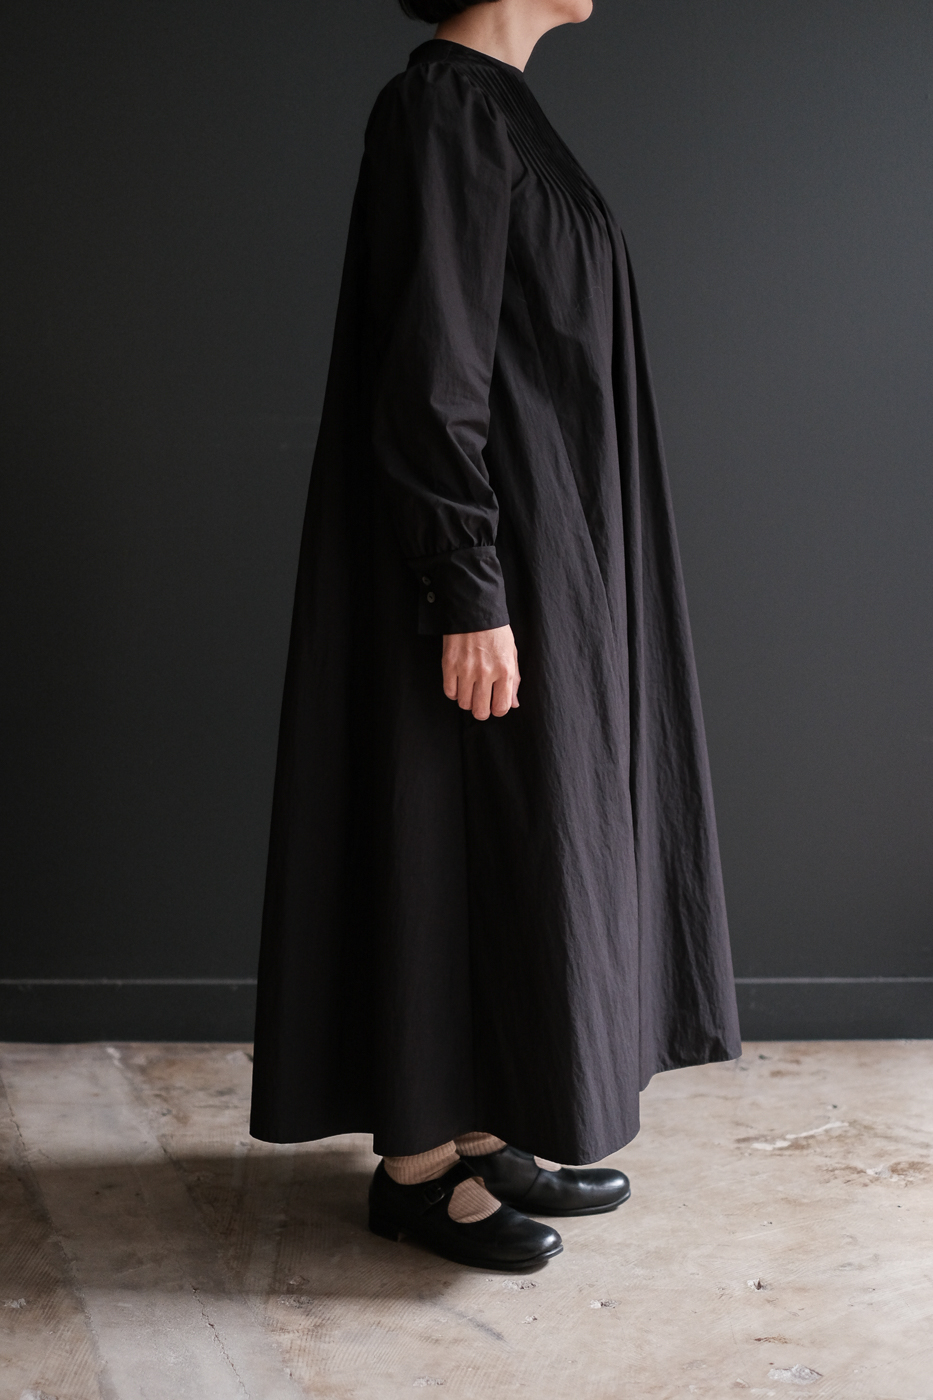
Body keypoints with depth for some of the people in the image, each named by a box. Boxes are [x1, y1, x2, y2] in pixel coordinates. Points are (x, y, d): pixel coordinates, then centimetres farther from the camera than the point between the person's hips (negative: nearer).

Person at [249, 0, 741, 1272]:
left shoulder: (491, 105, 16)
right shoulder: (445, 106, -14)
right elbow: (429, 372, -21)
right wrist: (470, 595, -23)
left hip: (541, 545, 10)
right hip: (495, 559, -10)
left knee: (520, 833, 14)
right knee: (459, 843, -1)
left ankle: (483, 1132, 26)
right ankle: (417, 1163, 14)